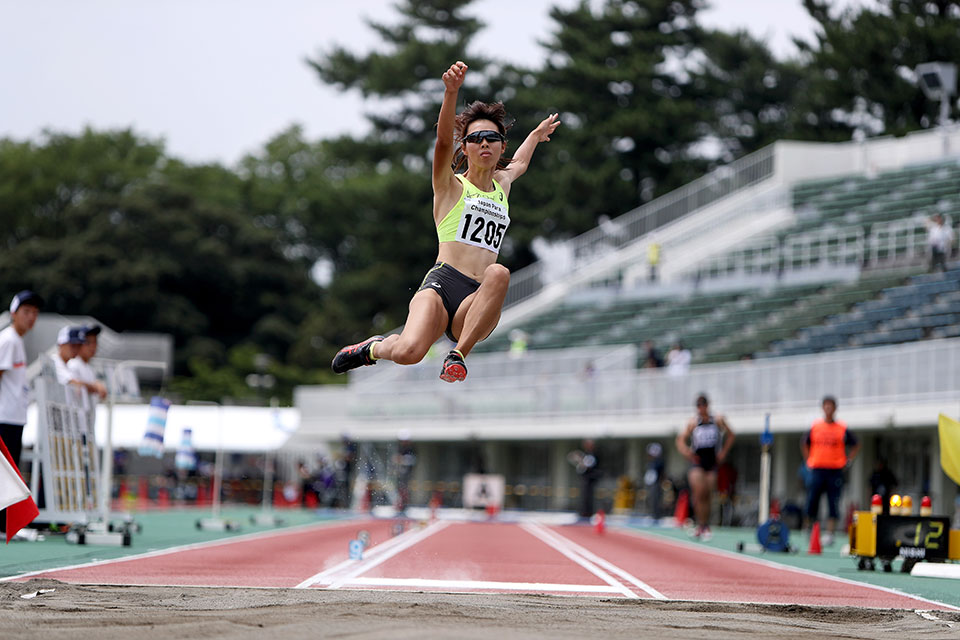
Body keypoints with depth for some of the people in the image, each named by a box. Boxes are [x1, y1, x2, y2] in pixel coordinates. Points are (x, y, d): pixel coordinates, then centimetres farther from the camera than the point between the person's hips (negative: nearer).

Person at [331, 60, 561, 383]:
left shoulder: (502, 185, 25)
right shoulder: (450, 185, 9)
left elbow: (518, 164, 51)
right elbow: (444, 141, -11)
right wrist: (451, 92, -27)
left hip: (476, 307, 4)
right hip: (442, 285, -4)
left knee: (499, 273, -33)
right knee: (409, 352, -31)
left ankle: (458, 355, -26)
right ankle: (376, 348, 6)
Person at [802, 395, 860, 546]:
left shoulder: (842, 429, 3)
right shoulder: (815, 427, 7)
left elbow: (855, 445, 14)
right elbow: (805, 444, 23)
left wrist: (847, 462, 4)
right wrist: (808, 460, 12)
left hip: (835, 470, -1)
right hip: (817, 470, 1)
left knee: (833, 504, -6)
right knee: (811, 502, -2)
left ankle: (830, 534, -5)